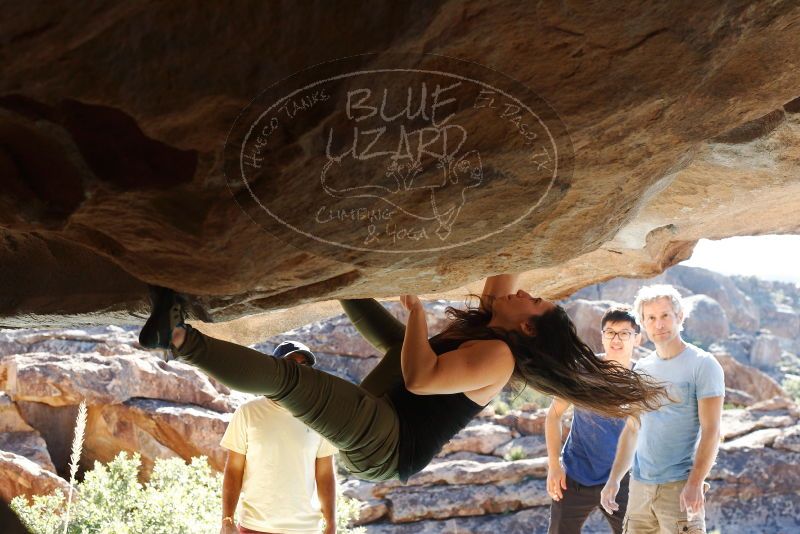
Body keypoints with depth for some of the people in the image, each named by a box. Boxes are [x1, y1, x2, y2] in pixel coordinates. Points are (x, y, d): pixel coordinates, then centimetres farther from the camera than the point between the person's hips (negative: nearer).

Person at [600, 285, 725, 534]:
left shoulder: (703, 365, -5)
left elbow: (711, 431, -11)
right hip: (640, 485, 6)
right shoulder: (641, 369, 12)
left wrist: (695, 483, -20)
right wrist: (614, 479, 9)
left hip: (680, 486, -5)